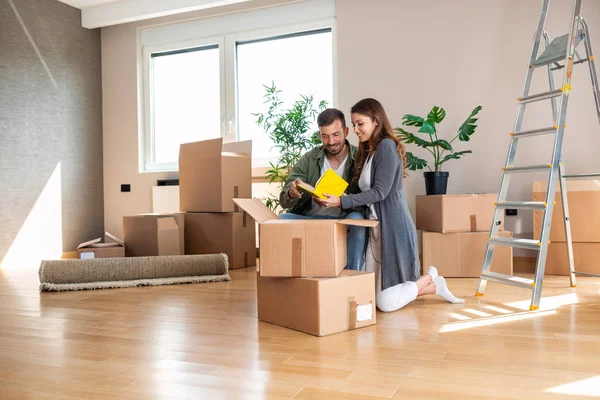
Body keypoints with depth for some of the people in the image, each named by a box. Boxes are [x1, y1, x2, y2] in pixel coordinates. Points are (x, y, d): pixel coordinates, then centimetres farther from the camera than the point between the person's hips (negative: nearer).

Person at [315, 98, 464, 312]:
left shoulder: (387, 146, -10)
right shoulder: (367, 152, 17)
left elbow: (379, 192, -17)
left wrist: (341, 202, -23)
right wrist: (333, 197, 4)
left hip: (392, 228, -9)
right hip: (375, 228, 9)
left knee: (386, 303, -6)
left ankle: (430, 278, 17)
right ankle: (430, 285, 20)